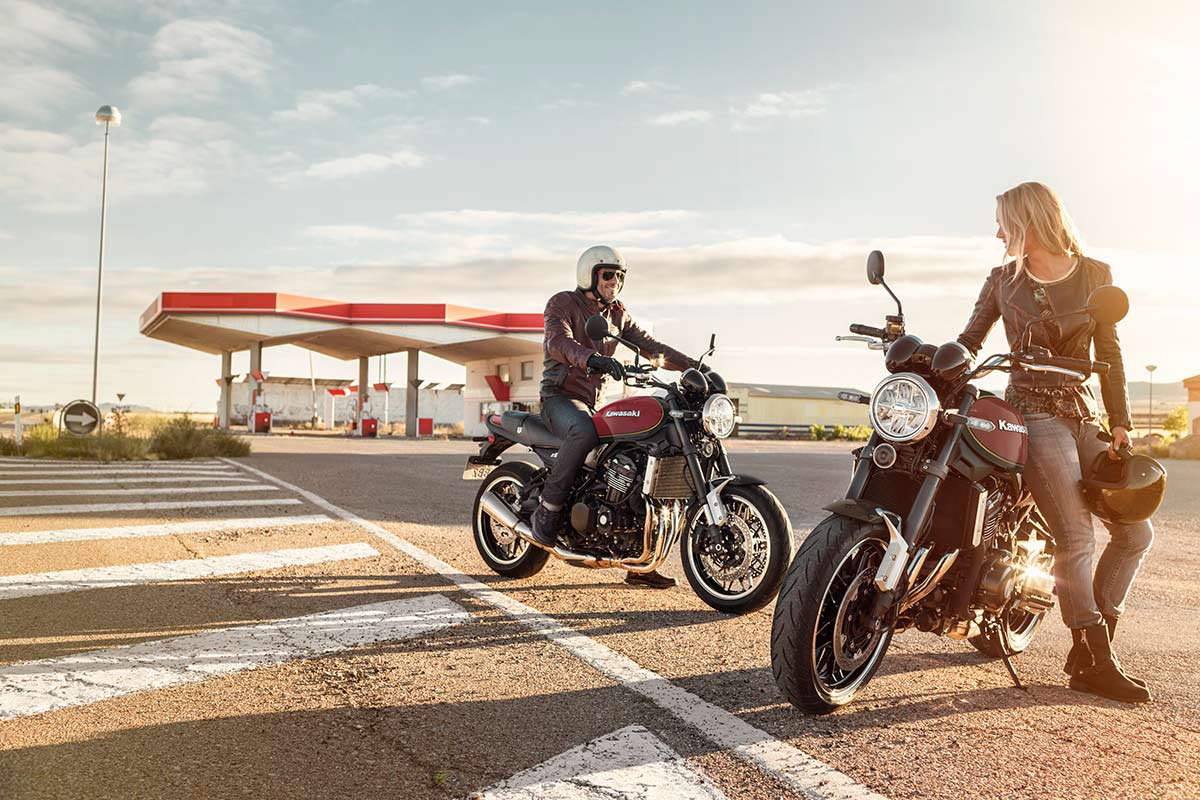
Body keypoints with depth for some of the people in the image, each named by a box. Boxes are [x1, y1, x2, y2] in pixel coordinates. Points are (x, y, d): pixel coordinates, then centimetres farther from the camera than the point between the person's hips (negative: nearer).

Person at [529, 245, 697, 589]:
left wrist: (693, 366, -6)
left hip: (598, 402, 7)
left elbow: (649, 345, 8)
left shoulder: (618, 313, 16)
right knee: (584, 432, -40)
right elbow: (557, 342, -24)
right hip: (560, 396, -7)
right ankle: (548, 509, -24)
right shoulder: (562, 303, -4)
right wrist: (591, 358, -44)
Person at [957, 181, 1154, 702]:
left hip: (1084, 415, 4)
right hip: (1033, 414, -4)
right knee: (1075, 538, -13)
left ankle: (1086, 651, 9)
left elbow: (1109, 353, 7)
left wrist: (1120, 422, 1)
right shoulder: (1003, 280, 7)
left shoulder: (1095, 275, 8)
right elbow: (970, 340, 9)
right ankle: (1096, 664, -3)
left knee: (1135, 531, -1)